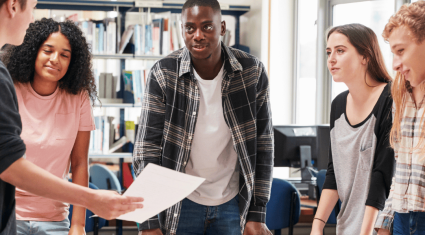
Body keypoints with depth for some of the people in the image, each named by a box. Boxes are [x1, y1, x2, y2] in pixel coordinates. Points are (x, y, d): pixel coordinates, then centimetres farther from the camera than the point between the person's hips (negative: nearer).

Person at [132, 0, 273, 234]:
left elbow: (263, 145, -1)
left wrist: (257, 215, -3)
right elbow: (147, 150, -9)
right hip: (180, 205, -1)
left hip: (233, 204, 1)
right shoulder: (162, 74, -9)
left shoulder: (252, 72, -6)